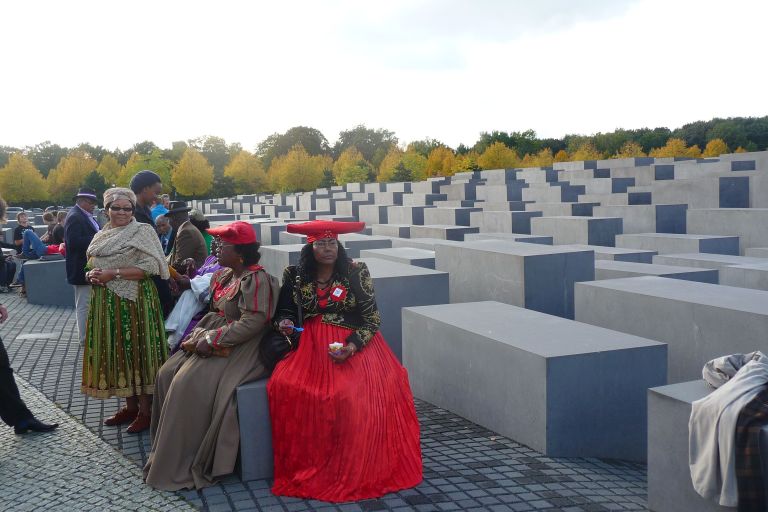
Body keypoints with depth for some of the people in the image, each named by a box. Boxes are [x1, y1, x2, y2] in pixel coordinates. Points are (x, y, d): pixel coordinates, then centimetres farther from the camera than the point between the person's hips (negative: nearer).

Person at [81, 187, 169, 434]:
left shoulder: (142, 232, -6)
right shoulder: (101, 236, 15)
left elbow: (150, 266, -16)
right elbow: (92, 265, 24)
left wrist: (113, 274, -19)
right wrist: (91, 275, -1)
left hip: (134, 302, -7)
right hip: (106, 304, 7)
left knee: (136, 350, -3)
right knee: (115, 351, 10)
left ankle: (145, 410, 6)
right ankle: (130, 406, 21)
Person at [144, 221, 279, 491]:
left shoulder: (257, 280, -17)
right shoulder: (223, 276, 12)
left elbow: (252, 323, -24)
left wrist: (210, 339, -21)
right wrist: (199, 334, -1)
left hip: (239, 349, -9)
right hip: (213, 344, 9)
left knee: (190, 383, -22)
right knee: (168, 373, -1)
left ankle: (185, 465, -9)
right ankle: (165, 453, 9)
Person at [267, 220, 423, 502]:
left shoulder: (356, 272, -5)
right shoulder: (294, 275, 2)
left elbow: (372, 317, -5)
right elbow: (285, 310, 15)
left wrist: (351, 347, -20)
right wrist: (284, 322, -10)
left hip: (355, 345, -2)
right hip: (311, 347, 3)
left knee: (362, 393, -29)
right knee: (283, 385, -23)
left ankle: (357, 469, -7)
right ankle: (303, 467, -6)